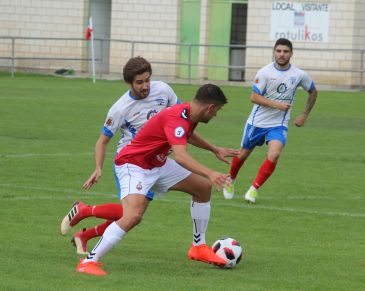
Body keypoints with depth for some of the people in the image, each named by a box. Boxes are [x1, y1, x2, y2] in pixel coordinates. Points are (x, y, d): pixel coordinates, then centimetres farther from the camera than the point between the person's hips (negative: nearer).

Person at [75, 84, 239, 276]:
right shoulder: (176, 118, -30)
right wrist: (210, 174, -55)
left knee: (203, 188, 14)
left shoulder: (190, 115, 1)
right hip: (133, 165, -10)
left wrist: (215, 150, 30)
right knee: (133, 216, -31)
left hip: (157, 164, 10)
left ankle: (199, 247, 26)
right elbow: (180, 156, -45)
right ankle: (88, 262, -23)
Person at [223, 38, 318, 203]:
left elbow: (313, 92, 13)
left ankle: (254, 189, -8)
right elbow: (254, 97, -16)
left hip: (279, 125, 1)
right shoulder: (265, 72, -13)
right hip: (257, 121, -1)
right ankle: (230, 180, 42)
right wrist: (277, 105, -25)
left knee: (274, 155, -23)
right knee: (243, 154, 12)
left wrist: (304, 115, 9)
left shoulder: (299, 75, -6)